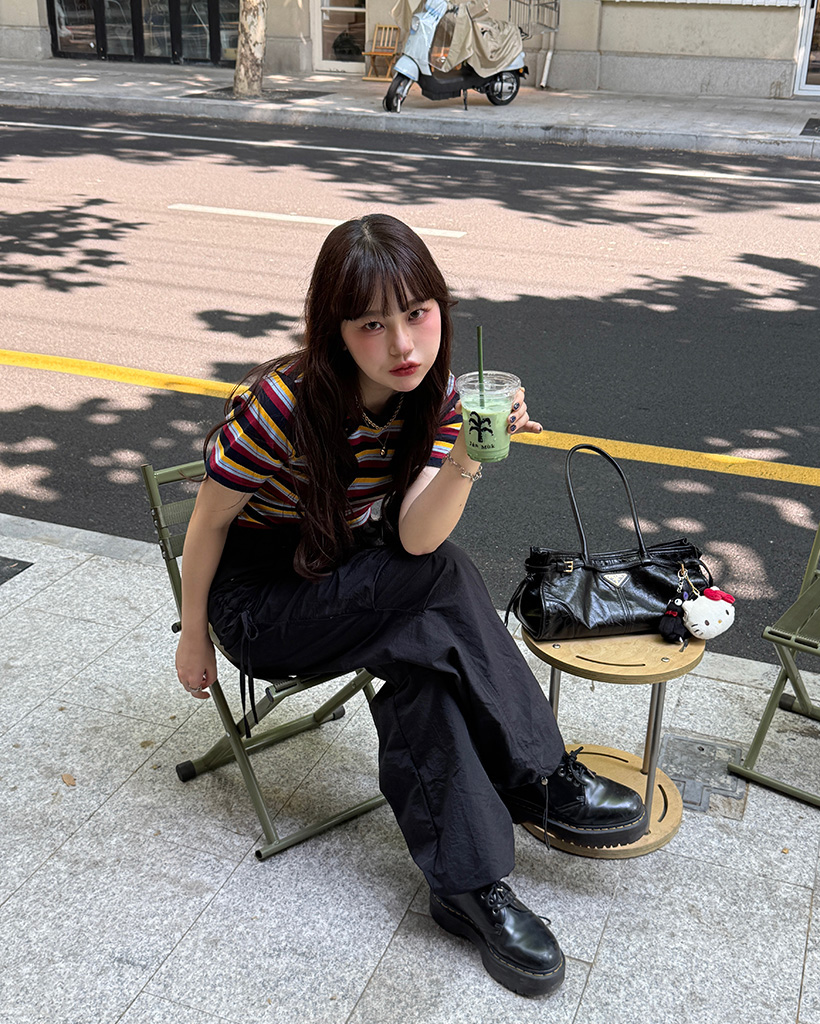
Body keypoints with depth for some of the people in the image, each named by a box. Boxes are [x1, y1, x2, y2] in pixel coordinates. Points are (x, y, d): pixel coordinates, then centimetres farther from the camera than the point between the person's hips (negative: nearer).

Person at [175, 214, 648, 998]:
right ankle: (540, 780, -16)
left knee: (426, 654, -27)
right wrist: (193, 636, -4)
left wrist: (468, 458, -42)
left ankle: (469, 885, -16)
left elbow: (415, 537, -24)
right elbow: (210, 521, -13)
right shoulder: (283, 404, -27)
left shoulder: (434, 396, -11)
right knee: (443, 580, -27)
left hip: (342, 578, 5)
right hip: (256, 602, -5)